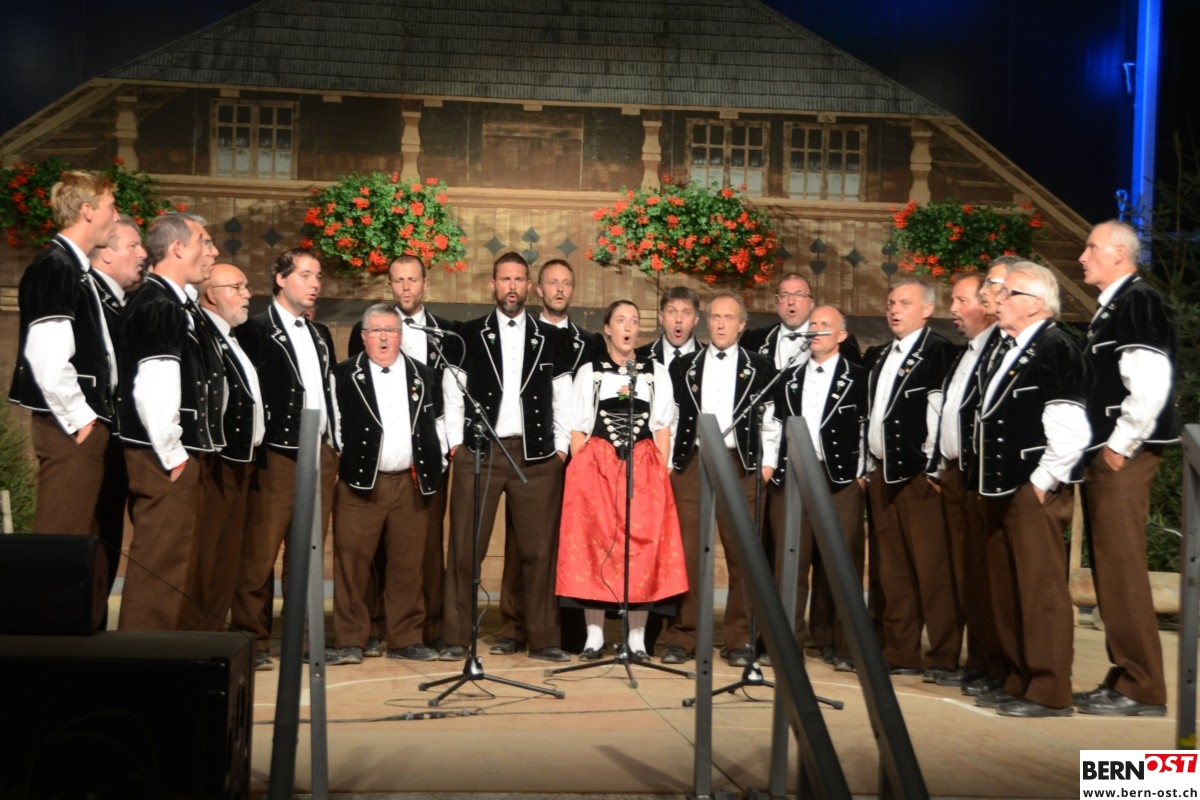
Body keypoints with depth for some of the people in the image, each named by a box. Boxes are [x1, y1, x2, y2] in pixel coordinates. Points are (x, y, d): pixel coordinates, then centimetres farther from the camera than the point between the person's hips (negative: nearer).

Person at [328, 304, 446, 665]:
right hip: (360, 482, -2)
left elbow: (438, 422, 16)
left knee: (408, 564, 6)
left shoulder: (423, 376, 12)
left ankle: (406, 639, 16)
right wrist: (341, 463, -4)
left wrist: (436, 465, 8)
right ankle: (351, 641, 6)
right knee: (351, 562, -2)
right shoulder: (345, 375, 3)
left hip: (412, 483, 3)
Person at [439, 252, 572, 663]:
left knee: (540, 549, 3)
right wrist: (456, 445, -2)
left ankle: (543, 639, 12)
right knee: (465, 548, 1)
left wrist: (560, 448, 2)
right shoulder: (469, 335, 8)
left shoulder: (550, 338, 11)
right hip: (478, 453, -1)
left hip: (536, 455, 1)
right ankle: (456, 637, 9)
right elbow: (453, 393, 6)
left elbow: (562, 397, 9)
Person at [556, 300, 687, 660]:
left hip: (644, 468, 1)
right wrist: (581, 471, -3)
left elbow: (663, 428, 8)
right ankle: (594, 636, 6)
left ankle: (637, 638, 4)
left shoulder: (656, 373, 11)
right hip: (596, 467, -1)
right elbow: (578, 429, 7)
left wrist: (661, 471, -1)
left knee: (644, 546, -4)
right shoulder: (589, 372, 9)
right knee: (593, 545, -3)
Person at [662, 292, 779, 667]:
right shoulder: (683, 366, 13)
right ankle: (681, 637, 6)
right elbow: (671, 418, 12)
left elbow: (770, 419, 7)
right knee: (687, 553, -1)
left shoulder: (759, 367, 9)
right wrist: (668, 462, 4)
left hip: (741, 466, -1)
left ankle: (740, 640, 9)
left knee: (742, 554, 1)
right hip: (691, 463, 1)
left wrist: (767, 463, -2)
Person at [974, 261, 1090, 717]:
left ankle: (1049, 692, 6)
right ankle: (1020, 682, 25)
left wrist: (1042, 482, -15)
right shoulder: (1010, 349, 16)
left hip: (1034, 492, -9)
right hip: (1002, 491, 10)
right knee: (1008, 591, 15)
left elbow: (1072, 431, -19)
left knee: (1042, 591, -2)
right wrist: (992, 482, 15)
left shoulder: (1055, 347, -12)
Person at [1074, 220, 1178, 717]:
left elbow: (1151, 383, -22)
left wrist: (1122, 445, -16)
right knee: (1109, 570, 13)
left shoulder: (1139, 302, -12)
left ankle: (1142, 689, 3)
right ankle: (1128, 675, 22)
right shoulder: (1110, 308, 18)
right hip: (1103, 457, 10)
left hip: (1122, 460, -10)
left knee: (1122, 570, -5)